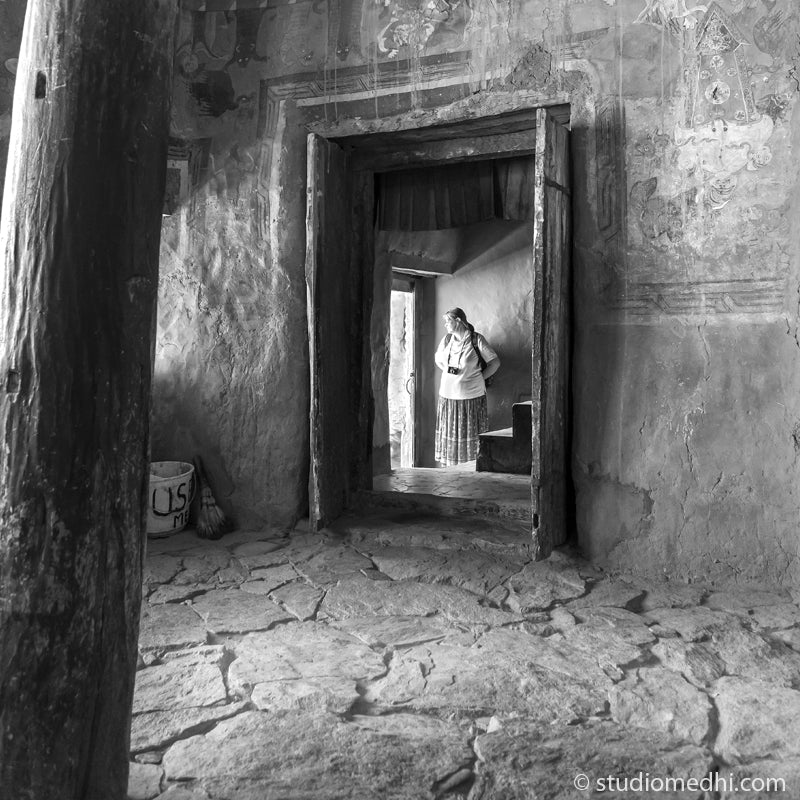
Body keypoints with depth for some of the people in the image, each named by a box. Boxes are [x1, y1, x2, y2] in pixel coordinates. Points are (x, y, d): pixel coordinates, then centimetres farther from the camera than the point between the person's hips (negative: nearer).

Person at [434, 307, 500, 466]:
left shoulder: (476, 340, -7)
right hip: (448, 396, 5)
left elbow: (495, 362, -1)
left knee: (470, 435, 1)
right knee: (449, 434, 7)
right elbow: (438, 359, 24)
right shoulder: (447, 339, 6)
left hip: (471, 396, -4)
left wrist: (479, 378, 0)